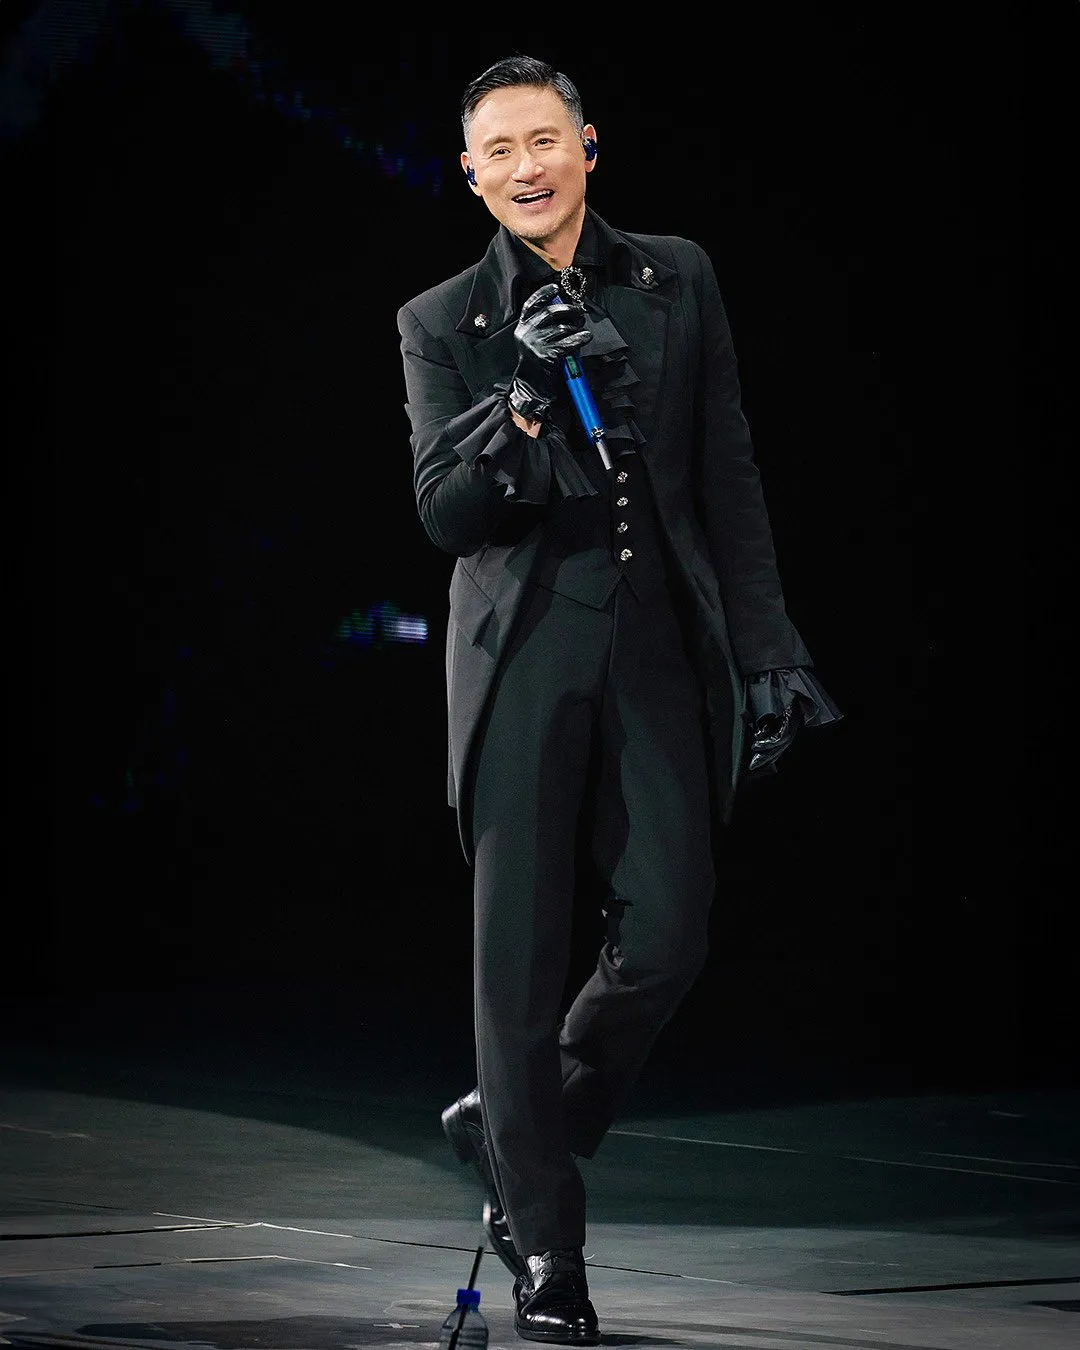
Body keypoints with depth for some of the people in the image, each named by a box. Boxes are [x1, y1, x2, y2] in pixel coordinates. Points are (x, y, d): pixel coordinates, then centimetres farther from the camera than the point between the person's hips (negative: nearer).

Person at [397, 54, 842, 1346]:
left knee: (666, 937, -4)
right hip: (527, 648, -2)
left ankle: (510, 1125, 23)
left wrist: (765, 648, 6)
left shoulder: (676, 281, 9)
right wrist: (526, 400, -19)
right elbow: (445, 516, -3)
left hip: (661, 647, 2)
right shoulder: (443, 324, 5)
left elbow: (730, 481, 10)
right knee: (524, 953, -1)